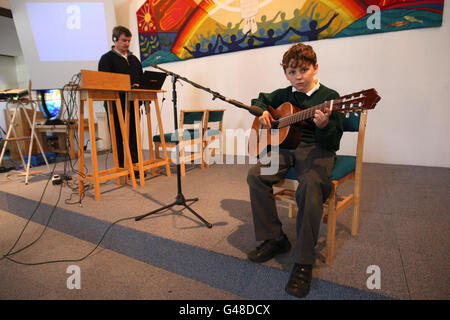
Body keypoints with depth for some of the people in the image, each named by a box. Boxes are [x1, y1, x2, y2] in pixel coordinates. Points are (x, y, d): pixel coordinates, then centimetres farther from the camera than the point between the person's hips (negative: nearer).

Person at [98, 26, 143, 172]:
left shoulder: (134, 59, 21)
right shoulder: (107, 58, 3)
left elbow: (141, 77, 22)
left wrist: (138, 85, -1)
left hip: (133, 101, 5)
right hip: (116, 103, -5)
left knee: (133, 133, 6)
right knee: (118, 135, -1)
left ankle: (134, 164, 13)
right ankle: (120, 166, 7)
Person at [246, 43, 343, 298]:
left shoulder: (329, 97, 0)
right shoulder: (284, 95, 14)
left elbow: (333, 143, -6)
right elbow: (260, 99, 33)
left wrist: (323, 126, -28)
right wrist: (263, 112, 10)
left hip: (317, 150, -4)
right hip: (285, 146, 5)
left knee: (310, 186, -36)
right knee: (256, 175, -22)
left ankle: (304, 262, -21)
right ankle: (275, 239, -6)